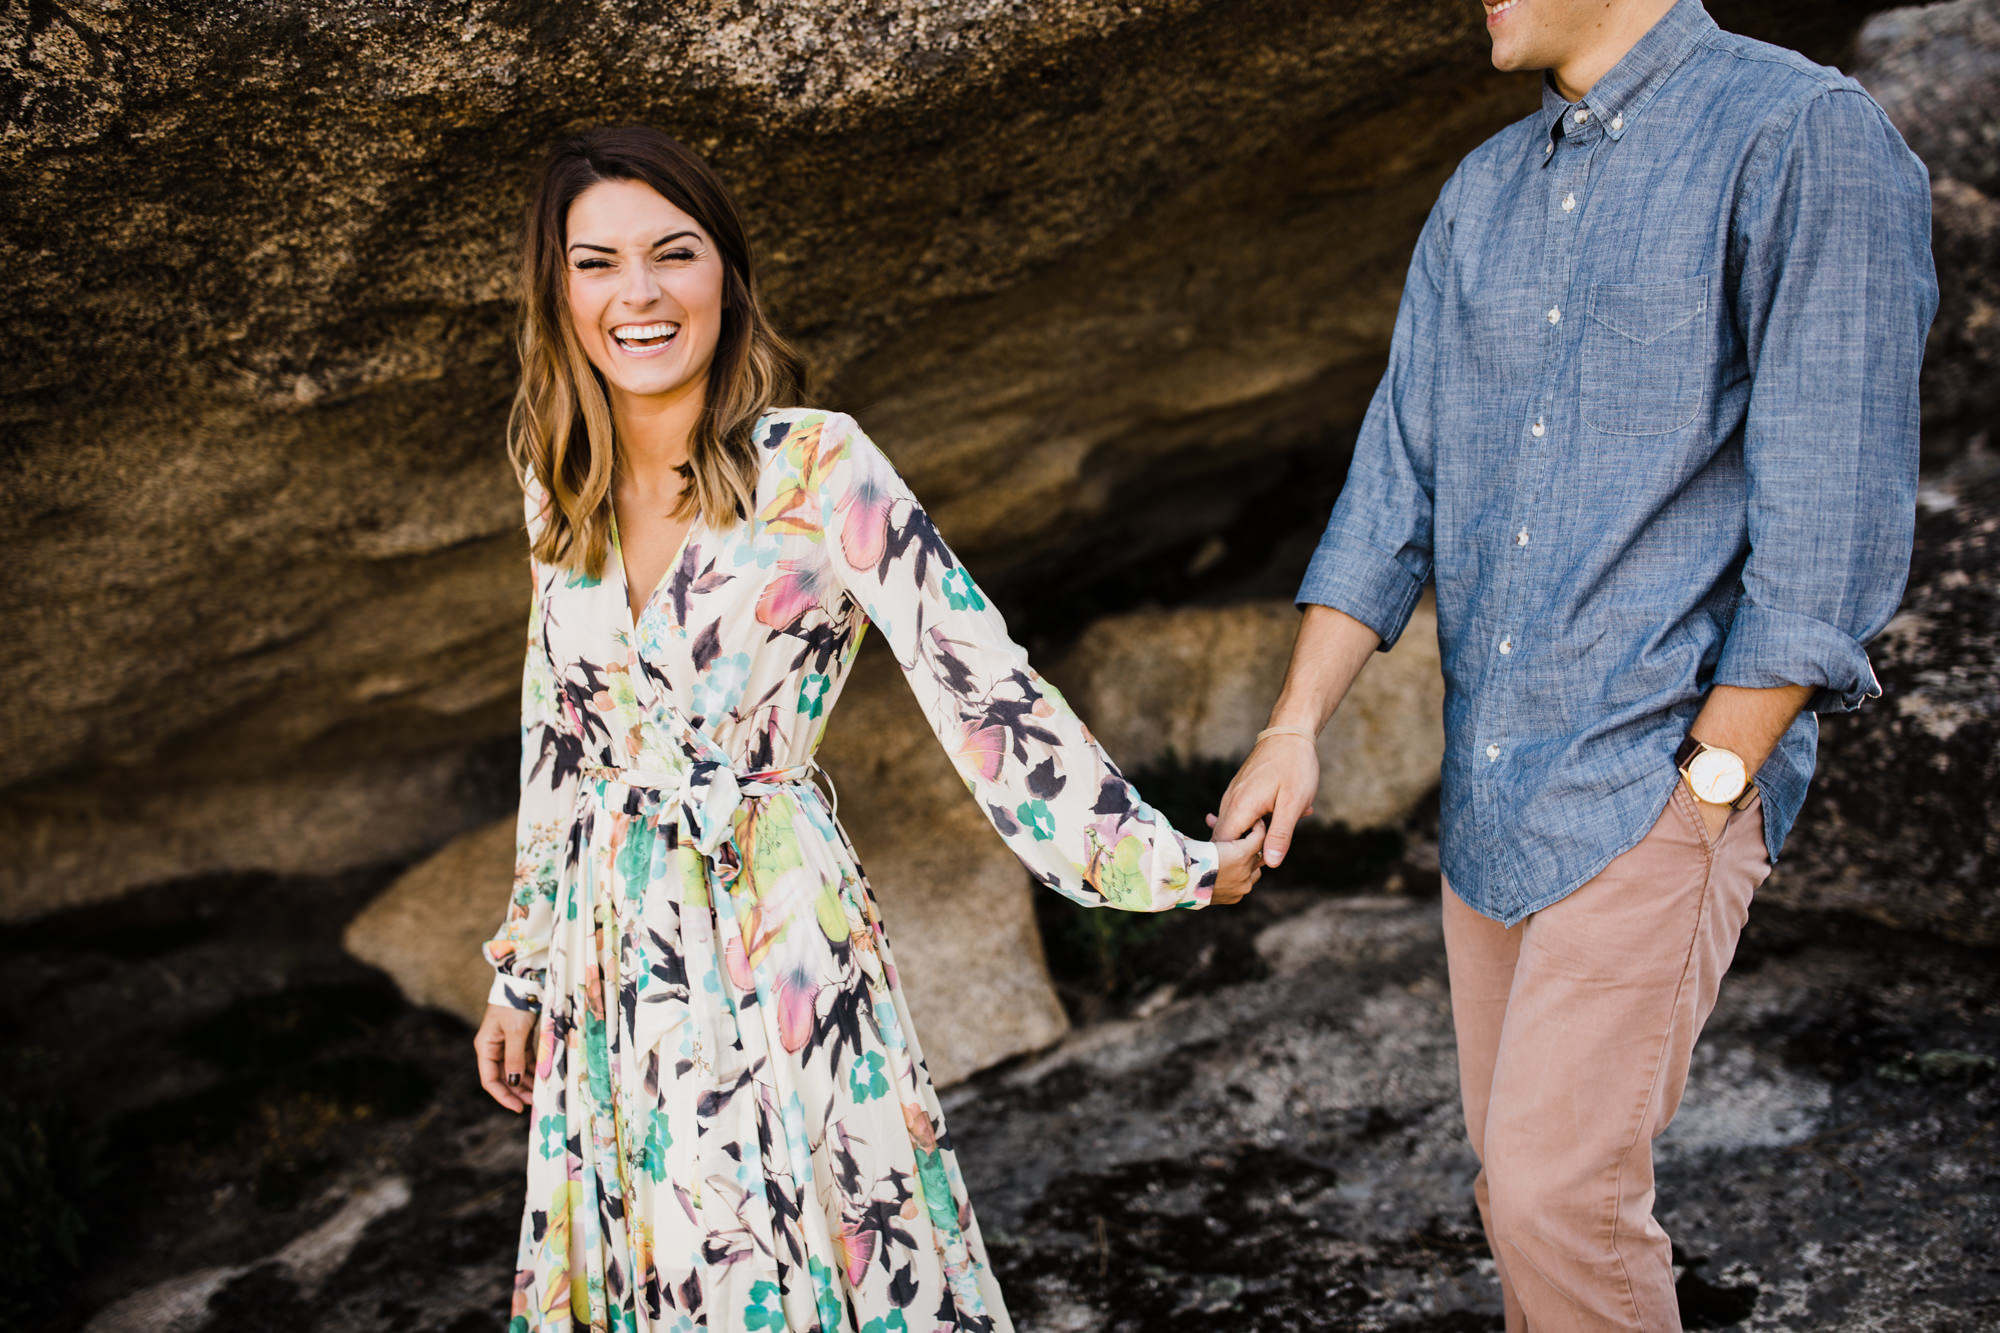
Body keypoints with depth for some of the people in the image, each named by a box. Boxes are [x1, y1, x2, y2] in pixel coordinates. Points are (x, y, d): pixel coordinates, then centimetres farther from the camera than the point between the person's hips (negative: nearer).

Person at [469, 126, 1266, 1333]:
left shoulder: (817, 466, -13)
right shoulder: (560, 487, 4)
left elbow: (978, 681, -15)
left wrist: (1164, 864, -21)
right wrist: (522, 972, 17)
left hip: (779, 941, -5)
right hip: (612, 953, 5)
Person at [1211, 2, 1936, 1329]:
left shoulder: (1807, 139, -8)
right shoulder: (1481, 197, 13)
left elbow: (1833, 521, -13)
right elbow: (1395, 487, 12)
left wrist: (1706, 785, -14)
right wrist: (1297, 725, 4)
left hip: (1656, 772, -7)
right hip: (1489, 779, 7)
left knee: (1560, 1187, -10)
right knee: (1516, 1170, 15)